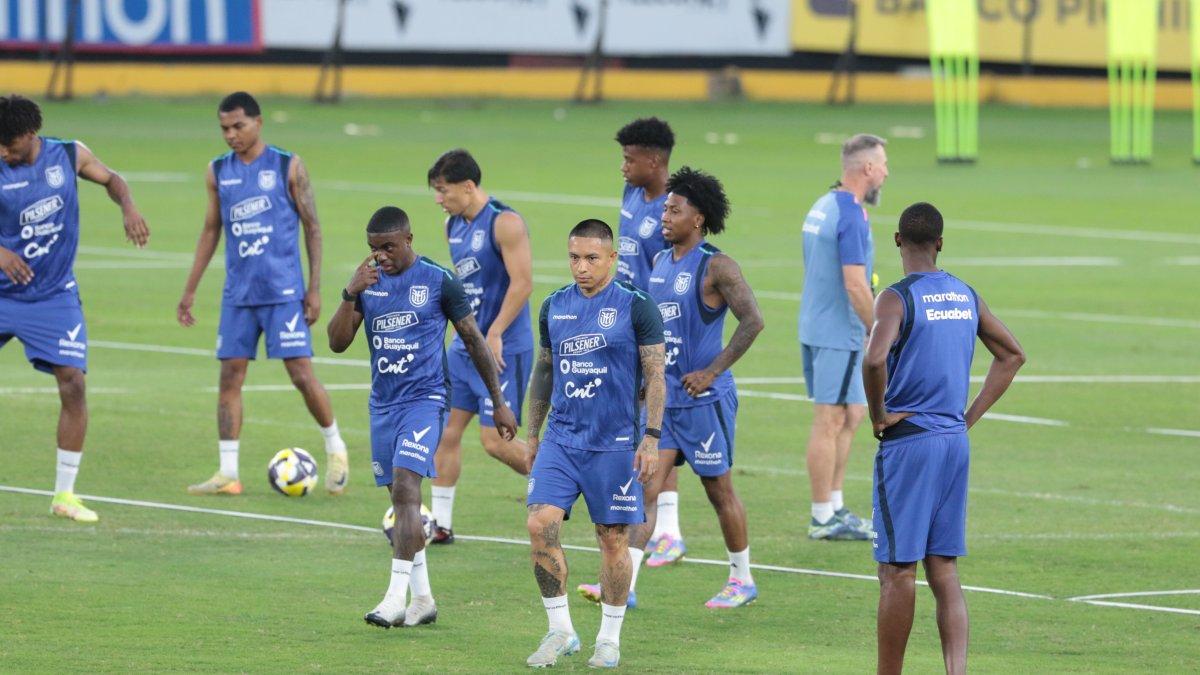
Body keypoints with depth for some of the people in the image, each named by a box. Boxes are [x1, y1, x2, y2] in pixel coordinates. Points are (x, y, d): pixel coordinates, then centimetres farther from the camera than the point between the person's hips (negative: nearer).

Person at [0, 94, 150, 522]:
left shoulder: (69, 155, -4)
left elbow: (110, 178, 14)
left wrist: (128, 207, -6)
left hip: (54, 298, 1)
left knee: (73, 384, -10)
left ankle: (64, 494, 1)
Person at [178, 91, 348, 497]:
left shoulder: (288, 166, -4)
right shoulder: (218, 172, 8)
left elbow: (312, 227, -1)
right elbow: (211, 230, 16)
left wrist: (315, 288, -6)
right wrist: (190, 290, 15)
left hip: (284, 292, -4)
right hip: (238, 293, 4)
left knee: (302, 373, -7)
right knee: (230, 376, -1)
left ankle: (335, 449, 15)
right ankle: (227, 474, 2)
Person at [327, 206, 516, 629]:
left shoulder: (439, 282, -6)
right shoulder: (368, 282, 6)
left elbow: (473, 340, 2)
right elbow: (337, 343, 0)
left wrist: (499, 402, 4)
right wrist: (351, 294, -15)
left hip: (424, 399, -6)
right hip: (383, 403, 6)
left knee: (405, 488, -20)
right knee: (401, 500, 9)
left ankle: (396, 598, -24)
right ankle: (422, 598, 18)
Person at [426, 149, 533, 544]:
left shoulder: (505, 223, -16)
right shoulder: (454, 225, 10)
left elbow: (522, 282, -21)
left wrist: (494, 335, -21)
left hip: (504, 350, -8)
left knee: (494, 440, -8)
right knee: (446, 431, 3)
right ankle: (440, 523, 8)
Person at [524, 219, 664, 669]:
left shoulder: (636, 308, -5)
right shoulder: (554, 307, 8)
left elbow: (655, 376, -5)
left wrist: (651, 438, -12)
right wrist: (532, 434, 16)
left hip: (614, 444, -4)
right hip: (560, 439, 4)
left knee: (613, 538, 2)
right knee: (541, 525, -10)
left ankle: (610, 639, 15)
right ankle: (560, 631, 2)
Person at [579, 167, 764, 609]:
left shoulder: (716, 267, -13)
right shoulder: (660, 263, 11)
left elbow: (752, 321, -19)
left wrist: (712, 372, -19)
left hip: (704, 399, -7)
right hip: (662, 396, 7)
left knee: (719, 489, 4)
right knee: (646, 486, -2)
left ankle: (742, 579, 20)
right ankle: (623, 584, -7)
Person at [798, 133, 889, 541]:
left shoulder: (822, 208, 12)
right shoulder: (850, 216, -18)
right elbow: (854, 285, -22)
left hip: (816, 329, 10)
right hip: (838, 334, -10)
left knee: (850, 415, 16)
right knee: (830, 422, -4)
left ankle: (834, 508, 19)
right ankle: (823, 519, 1)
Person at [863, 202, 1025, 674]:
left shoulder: (897, 298, -12)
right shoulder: (966, 297, 9)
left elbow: (874, 359, -29)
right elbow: (1012, 355, 19)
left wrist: (878, 416, -13)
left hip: (907, 441, -6)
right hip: (956, 442, 6)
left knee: (898, 570, 1)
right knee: (944, 571, 8)